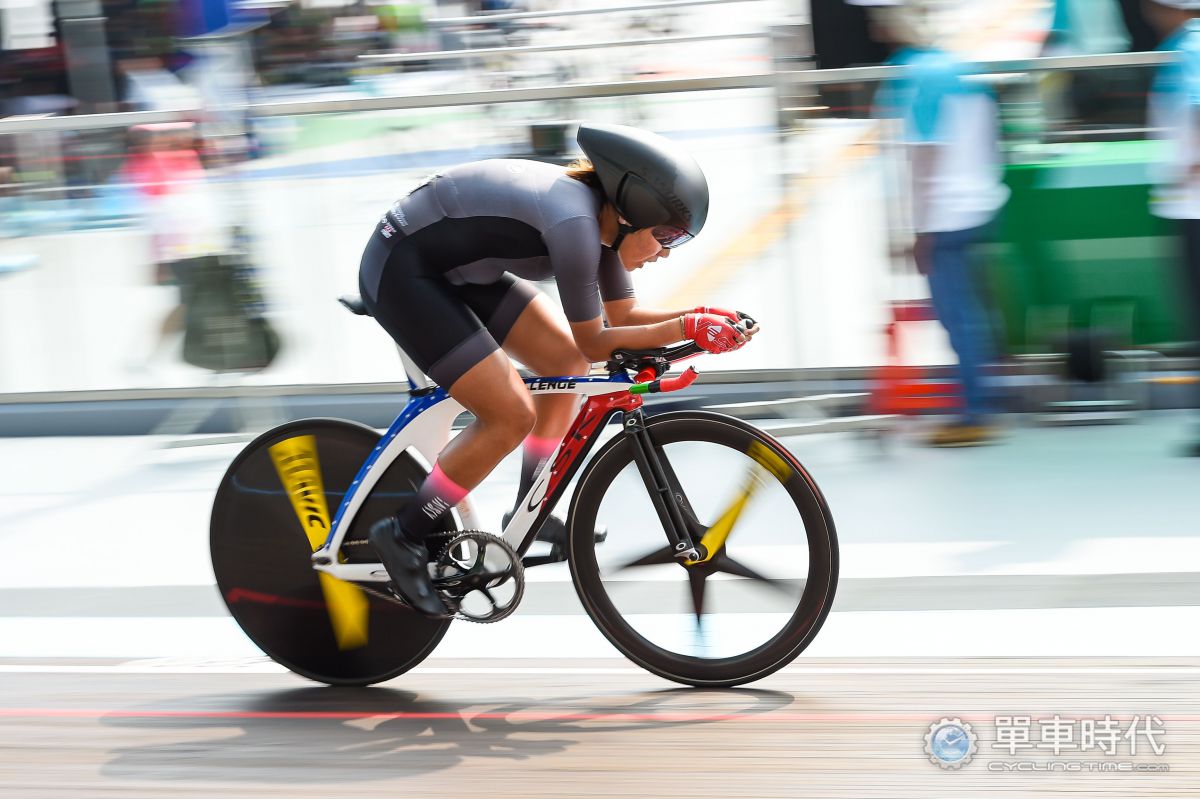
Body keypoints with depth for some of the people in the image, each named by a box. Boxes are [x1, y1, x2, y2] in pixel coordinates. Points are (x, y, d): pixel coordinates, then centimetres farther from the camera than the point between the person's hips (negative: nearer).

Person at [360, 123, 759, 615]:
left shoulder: (604, 217, -2)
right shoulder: (574, 222, -29)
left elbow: (622, 315, 8)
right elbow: (594, 343, -20)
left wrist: (701, 317, -6)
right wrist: (688, 329, -21)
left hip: (455, 269, 10)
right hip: (399, 273, -10)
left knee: (565, 365, 8)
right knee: (511, 417, -13)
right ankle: (403, 536, 1)